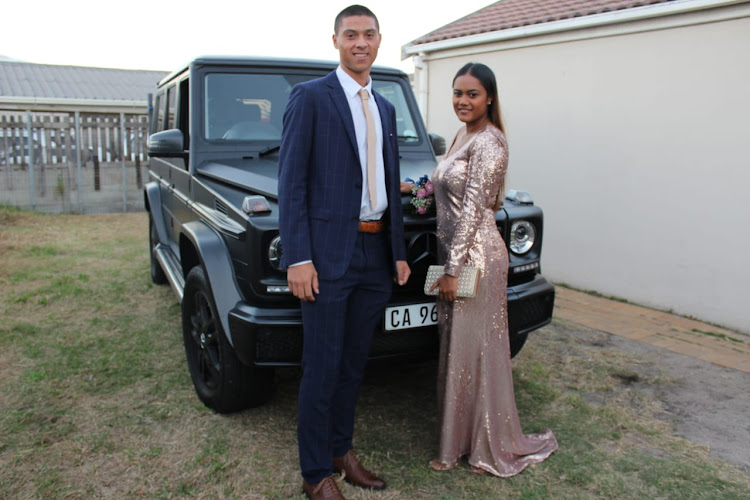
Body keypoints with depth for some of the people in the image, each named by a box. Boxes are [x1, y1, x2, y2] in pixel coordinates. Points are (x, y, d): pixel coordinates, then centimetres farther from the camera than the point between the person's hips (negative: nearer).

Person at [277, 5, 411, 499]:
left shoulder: (385, 108, 17)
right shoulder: (309, 97, -3)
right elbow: (291, 181, -9)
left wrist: (399, 253, 13)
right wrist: (297, 258, -16)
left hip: (376, 254, 6)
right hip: (329, 253, -6)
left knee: (354, 364, 15)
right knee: (322, 369, 2)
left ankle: (341, 451, 32)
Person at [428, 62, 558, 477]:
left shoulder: (489, 143, -14)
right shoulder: (462, 137, 14)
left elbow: (473, 210, -19)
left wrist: (452, 270, -19)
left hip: (476, 257, -9)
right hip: (455, 254, 9)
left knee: (475, 349, 1)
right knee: (455, 347, 16)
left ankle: (489, 447, 18)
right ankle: (458, 441, 31)